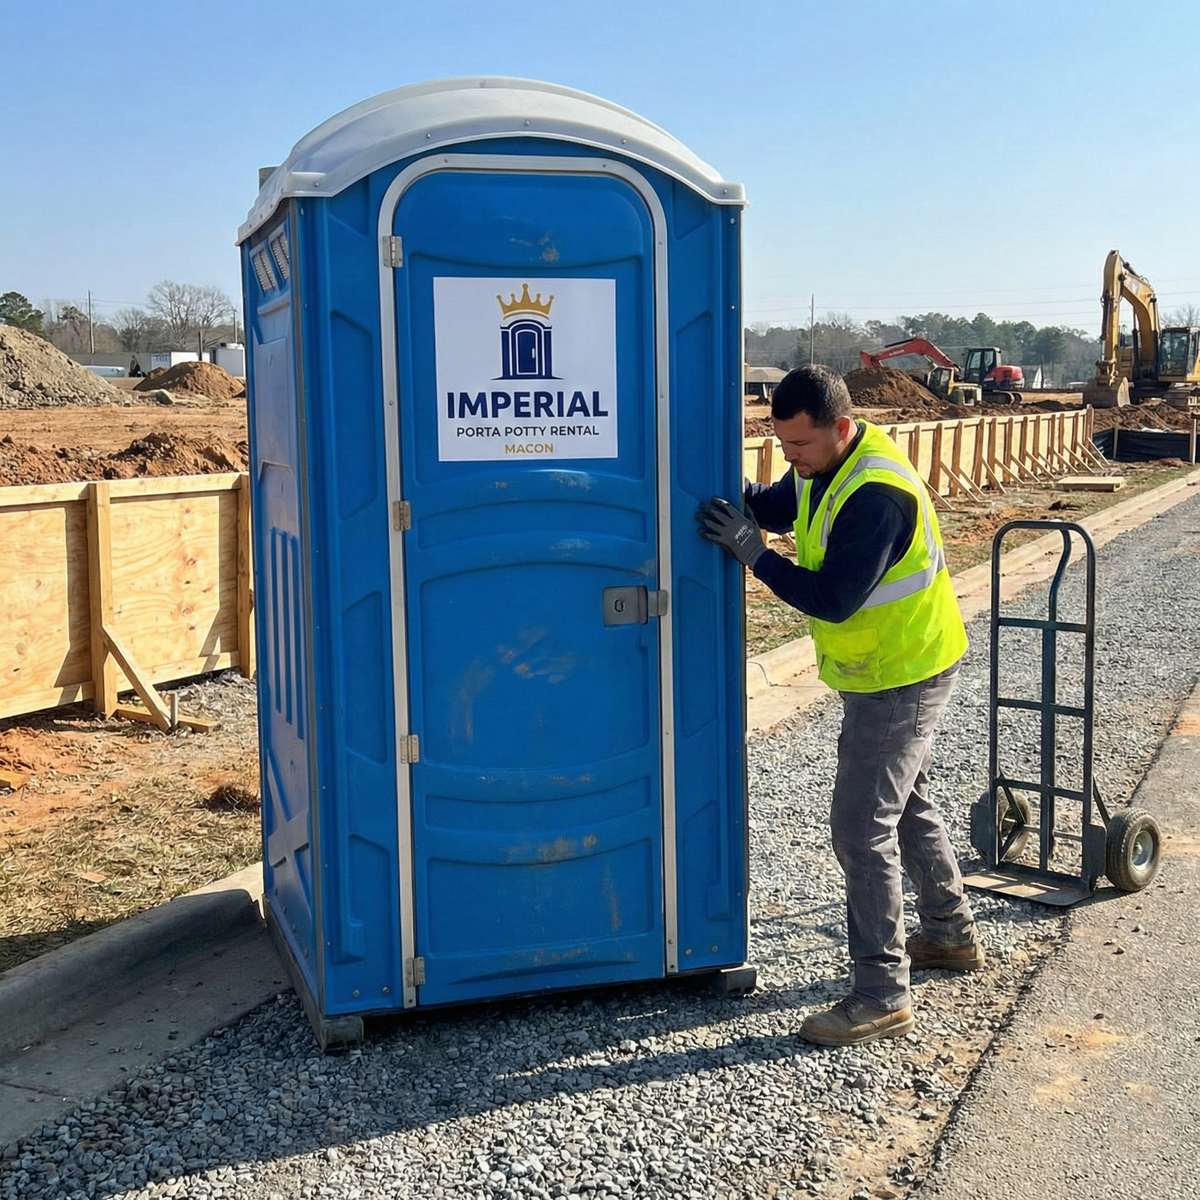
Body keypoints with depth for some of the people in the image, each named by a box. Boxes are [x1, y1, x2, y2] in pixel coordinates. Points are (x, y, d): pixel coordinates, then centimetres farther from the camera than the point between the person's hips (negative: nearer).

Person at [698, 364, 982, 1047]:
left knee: (863, 828, -8)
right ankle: (952, 934, 41)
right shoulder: (828, 464, 0)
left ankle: (883, 997, 1)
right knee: (908, 805, 23)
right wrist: (727, 499, -3)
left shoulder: (876, 497, -30)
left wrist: (753, 553, -23)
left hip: (905, 677, -10)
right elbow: (775, 505, 15)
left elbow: (832, 600, -30)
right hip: (885, 672, 10)